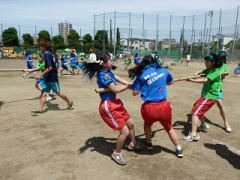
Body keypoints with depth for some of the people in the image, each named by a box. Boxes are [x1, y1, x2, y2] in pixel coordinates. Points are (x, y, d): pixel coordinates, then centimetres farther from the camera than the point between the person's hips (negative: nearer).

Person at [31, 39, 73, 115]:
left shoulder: (47, 55, -17)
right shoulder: (48, 54, 11)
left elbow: (50, 68, -25)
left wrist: (41, 75, -23)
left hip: (52, 78, -9)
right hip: (47, 78, 9)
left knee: (58, 93, 5)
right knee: (43, 93, 3)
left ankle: (69, 102, 23)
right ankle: (41, 110, 3)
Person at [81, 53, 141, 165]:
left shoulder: (108, 72, 8)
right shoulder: (103, 75, -21)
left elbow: (119, 79, 5)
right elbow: (116, 89, -21)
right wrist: (129, 86, -6)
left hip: (115, 103, 10)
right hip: (108, 107, -10)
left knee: (130, 124, 21)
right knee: (125, 131, -8)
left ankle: (133, 144, 46)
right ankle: (116, 154, 16)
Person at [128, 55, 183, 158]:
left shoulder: (141, 75, 0)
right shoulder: (163, 71, 7)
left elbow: (135, 92, -1)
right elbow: (171, 82, 26)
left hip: (149, 107, -1)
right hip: (164, 106, 2)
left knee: (147, 124, 33)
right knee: (169, 128, 27)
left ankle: (148, 143, 47)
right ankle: (179, 150, 35)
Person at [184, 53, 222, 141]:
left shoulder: (216, 72, -17)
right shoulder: (209, 70, 10)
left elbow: (206, 80, -28)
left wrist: (191, 80, -32)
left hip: (210, 96, -10)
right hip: (206, 94, 10)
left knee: (195, 112, -17)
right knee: (197, 107, 27)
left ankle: (193, 135, -21)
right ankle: (203, 125, 43)